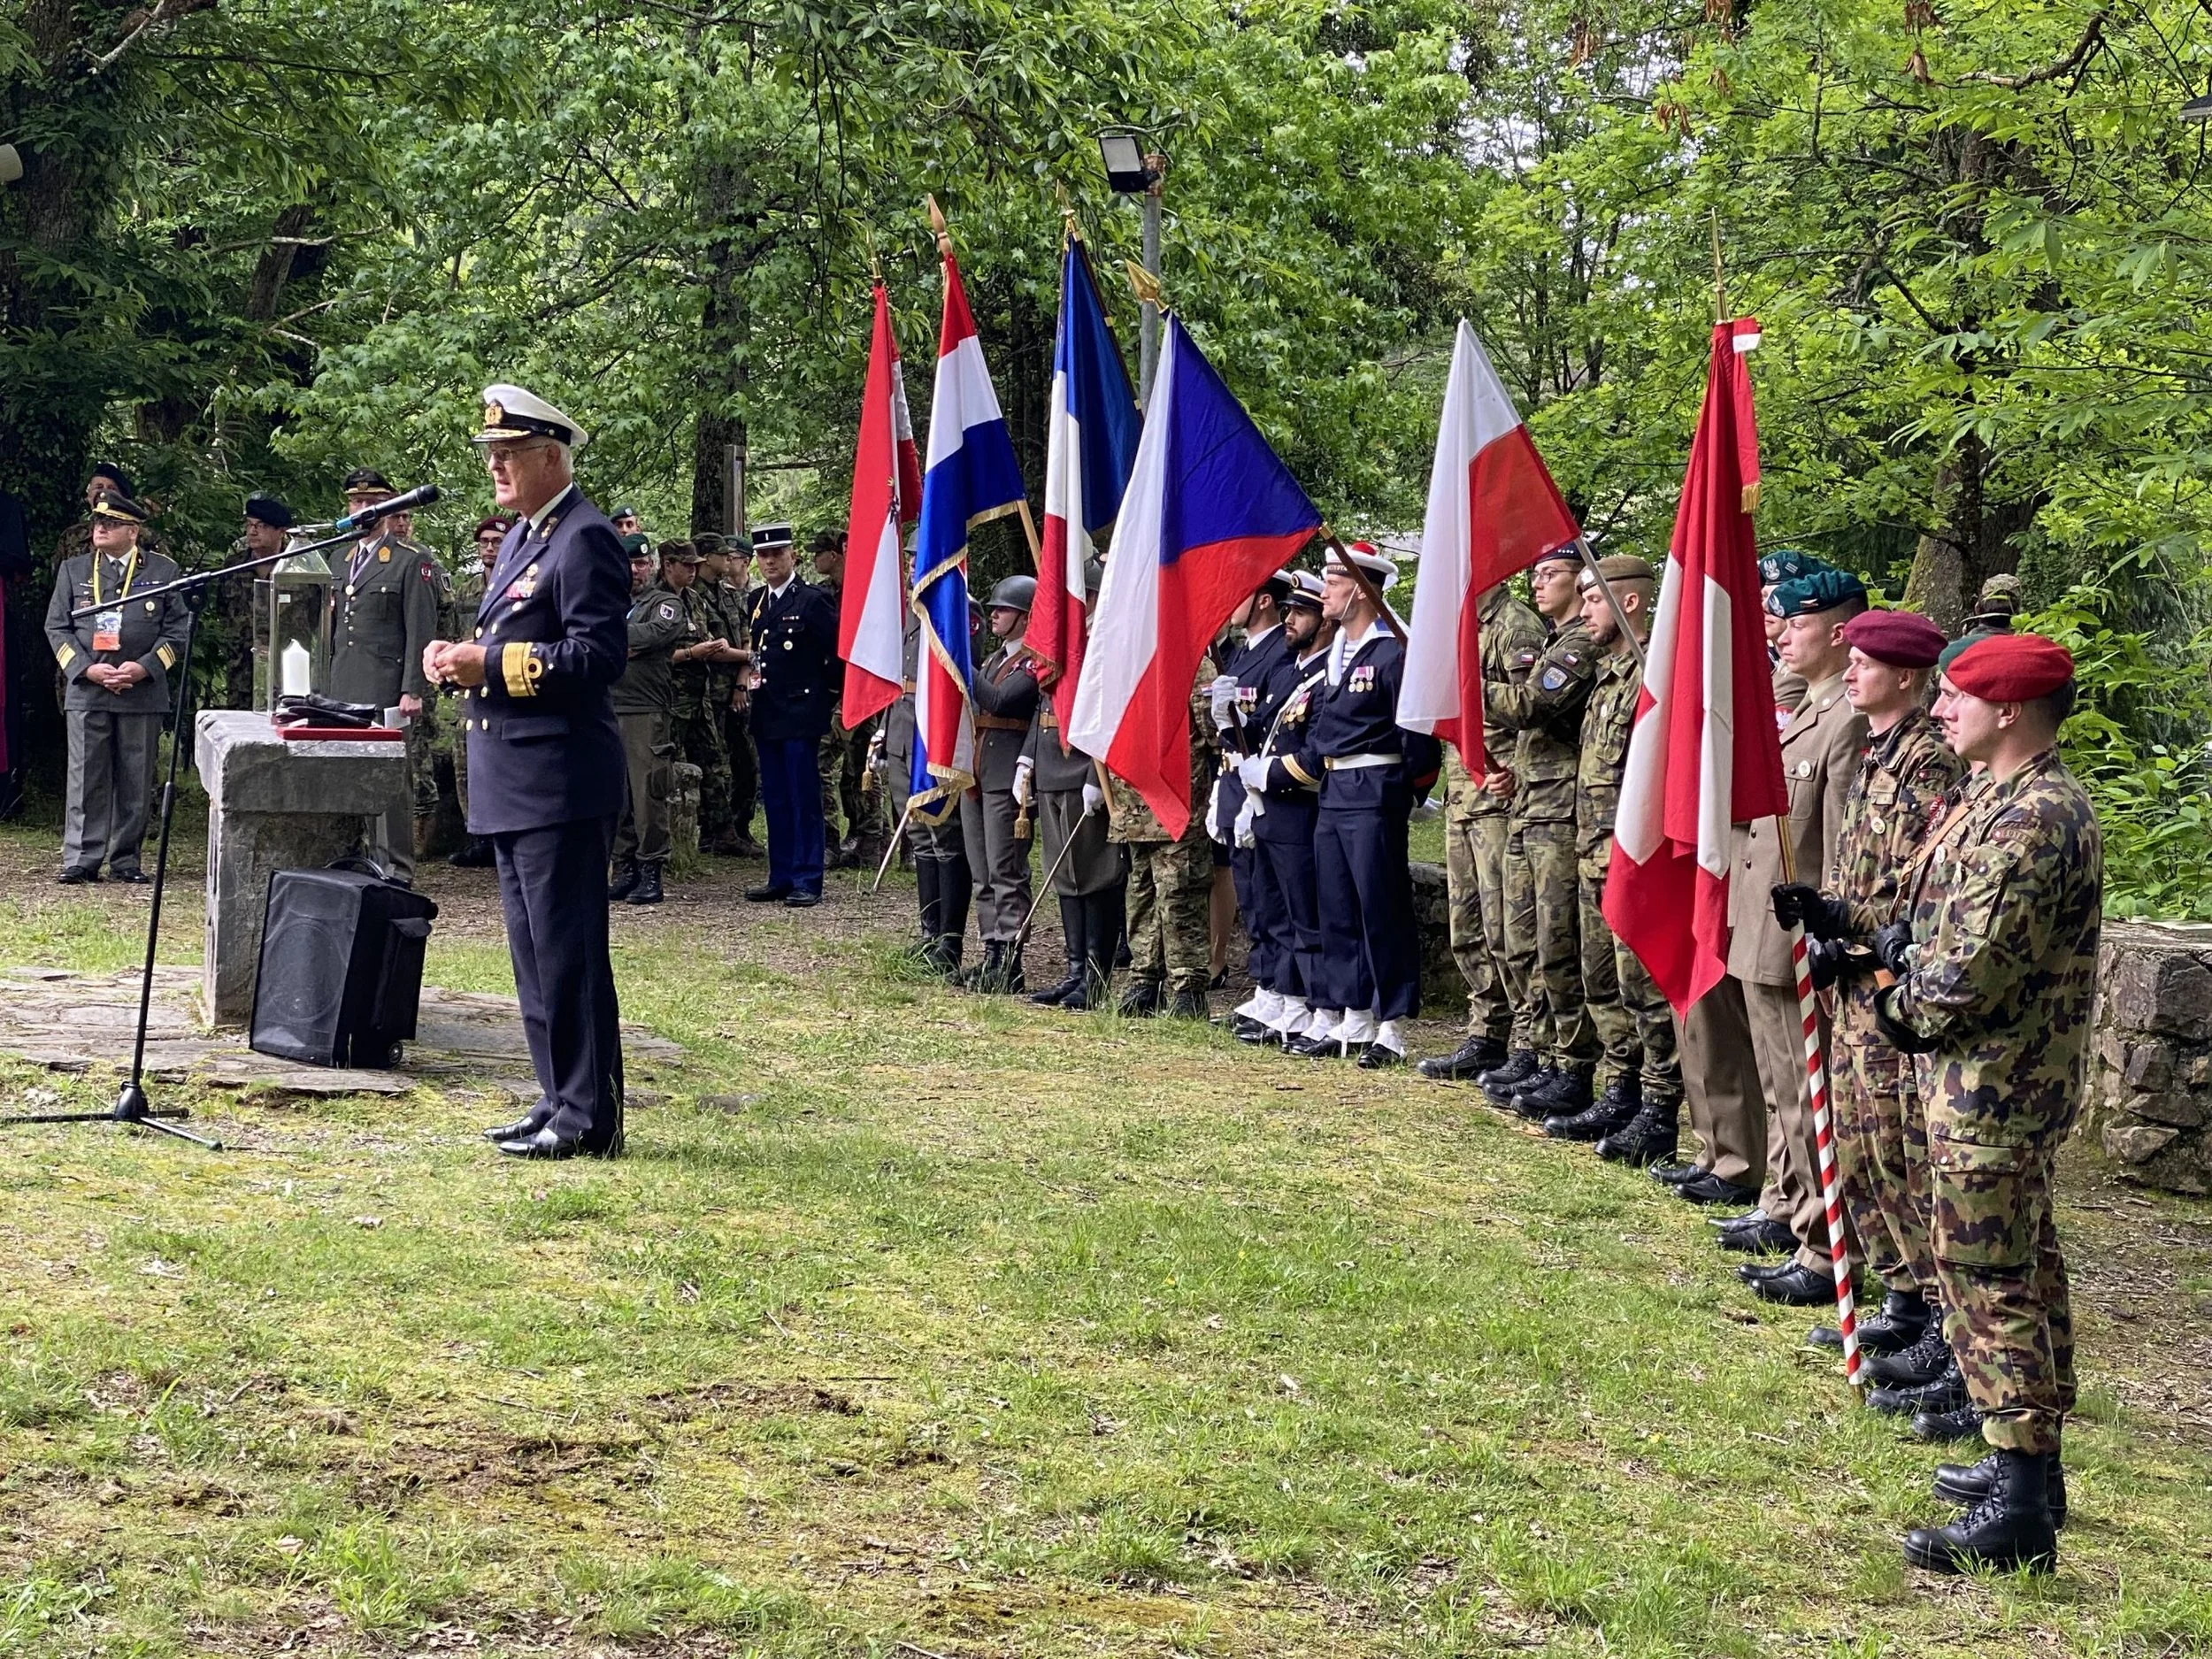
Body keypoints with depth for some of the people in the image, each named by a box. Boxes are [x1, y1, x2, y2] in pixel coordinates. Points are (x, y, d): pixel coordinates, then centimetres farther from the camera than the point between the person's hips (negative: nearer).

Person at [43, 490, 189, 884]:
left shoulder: (164, 571, 7)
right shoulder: (73, 570, 12)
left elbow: (178, 629, 4)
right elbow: (57, 627, 8)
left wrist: (145, 667, -10)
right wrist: (87, 669, -8)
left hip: (143, 693, -1)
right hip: (85, 692, 1)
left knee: (136, 782, 3)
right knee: (85, 778, -2)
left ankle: (126, 860, 10)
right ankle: (81, 860, 1)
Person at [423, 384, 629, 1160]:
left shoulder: (586, 539, -12)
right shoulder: (522, 537, 18)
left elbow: (598, 655, -19)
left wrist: (490, 663, -20)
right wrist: (457, 657, 7)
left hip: (559, 781, -10)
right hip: (512, 779, 10)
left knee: (567, 950, -6)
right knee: (535, 951, 14)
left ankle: (588, 1118, 0)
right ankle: (560, 1101, 22)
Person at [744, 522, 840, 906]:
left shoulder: (812, 600, -8)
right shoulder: (755, 601, 13)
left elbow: (840, 647, -7)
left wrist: (818, 685, -1)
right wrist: (751, 671, 10)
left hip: (801, 712, -7)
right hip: (766, 714, 7)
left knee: (804, 799, -4)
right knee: (775, 799, 10)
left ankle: (807, 881, -1)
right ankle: (781, 877, 16)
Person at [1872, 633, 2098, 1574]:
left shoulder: (2030, 819, -22)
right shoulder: (2022, 800, 12)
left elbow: (1972, 971, -25)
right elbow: (1954, 925, 20)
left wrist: (1904, 1010, -7)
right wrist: (1889, 946, 5)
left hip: (1990, 1088, -11)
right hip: (2017, 1082, 11)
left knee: (1987, 1280, -8)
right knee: (2023, 1268, 18)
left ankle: (2019, 1511, -5)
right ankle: (2031, 1463, 30)